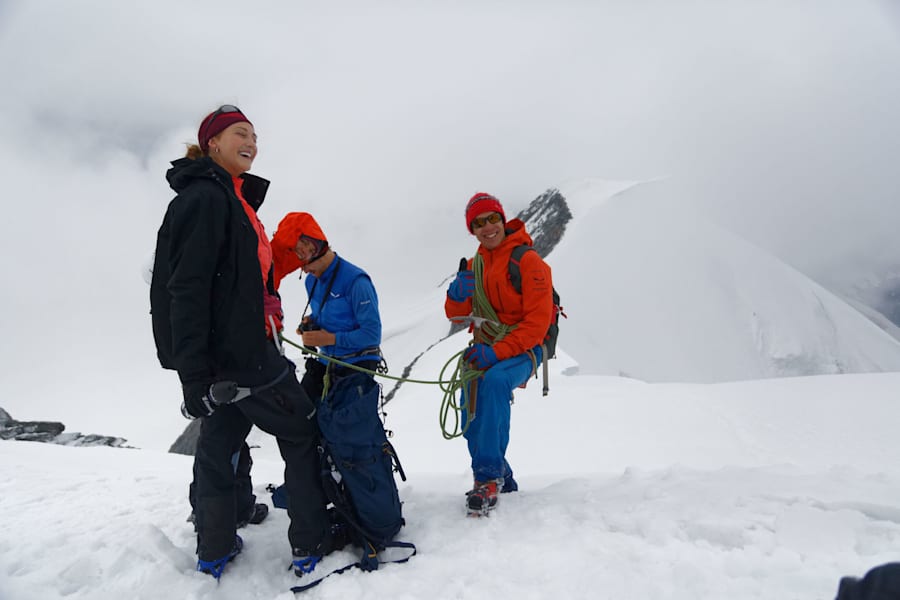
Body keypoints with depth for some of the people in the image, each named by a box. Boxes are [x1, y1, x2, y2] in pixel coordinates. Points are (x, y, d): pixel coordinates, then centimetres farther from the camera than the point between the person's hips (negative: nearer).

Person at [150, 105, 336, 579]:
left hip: (233, 349, 9)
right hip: (234, 351, -9)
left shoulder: (228, 198, 16)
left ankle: (214, 551, 28)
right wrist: (193, 374, -26)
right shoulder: (205, 197, -15)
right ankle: (311, 545, 12)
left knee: (220, 442, 15)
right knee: (302, 434, 3)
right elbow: (187, 288, -22)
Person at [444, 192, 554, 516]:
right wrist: (460, 292, -14)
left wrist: (499, 352, -25)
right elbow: (457, 315, 10)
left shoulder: (528, 261, -11)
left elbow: (538, 321, -17)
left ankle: (489, 478, -27)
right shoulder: (475, 265, 8)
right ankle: (502, 481, 28)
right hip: (485, 350, 7)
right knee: (472, 422, 4)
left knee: (494, 381, -36)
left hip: (522, 347, -7)